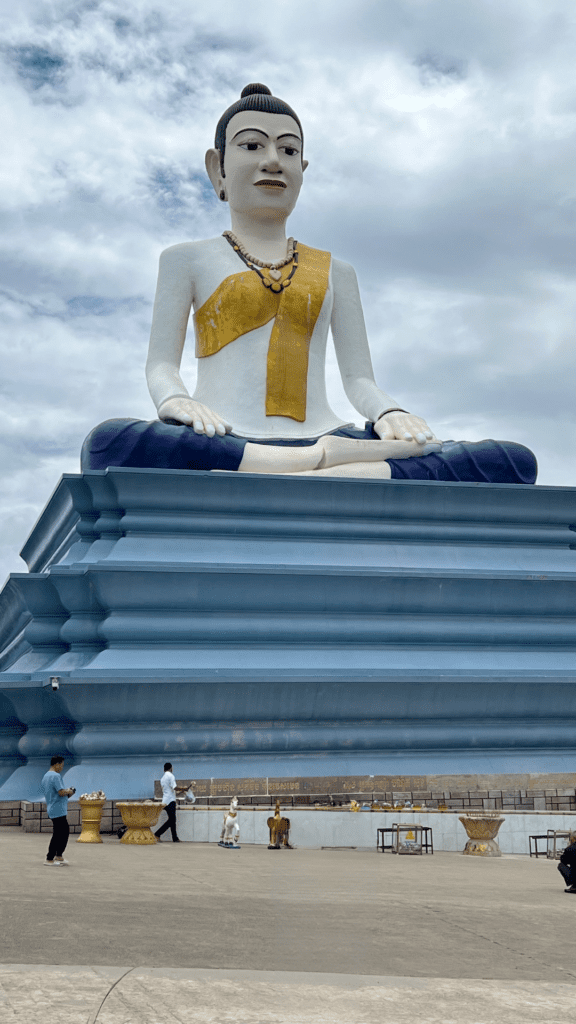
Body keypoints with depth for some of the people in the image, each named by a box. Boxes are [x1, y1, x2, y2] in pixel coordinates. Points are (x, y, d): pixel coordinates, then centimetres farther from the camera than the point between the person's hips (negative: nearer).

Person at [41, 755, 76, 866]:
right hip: (58, 810, -10)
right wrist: (69, 792, -4)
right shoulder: (55, 776, -16)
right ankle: (49, 859, 0)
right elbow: (61, 792, -24)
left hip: (52, 810, 10)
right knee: (57, 835, -4)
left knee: (65, 831, 17)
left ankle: (59, 856, 21)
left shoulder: (45, 777, 16)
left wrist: (66, 793, 18)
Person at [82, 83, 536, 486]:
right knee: (110, 444, -40)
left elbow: (359, 380, 19)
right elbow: (161, 364, 11)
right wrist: (174, 400, -15)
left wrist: (388, 412, -6)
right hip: (224, 444, -2)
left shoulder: (335, 271, 27)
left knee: (514, 462, -23)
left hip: (324, 436, 2)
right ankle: (326, 460, -32)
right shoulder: (187, 259, 21)